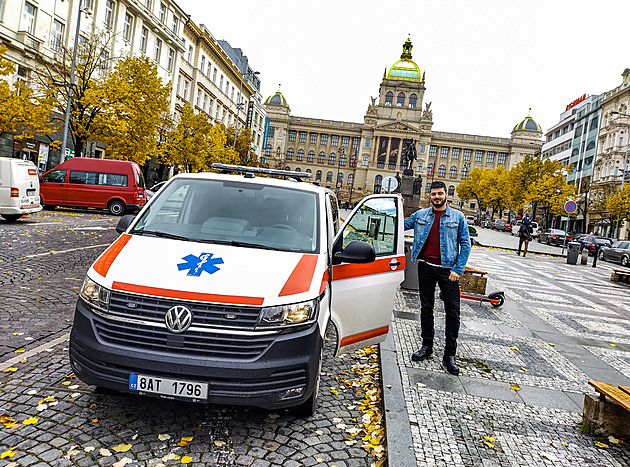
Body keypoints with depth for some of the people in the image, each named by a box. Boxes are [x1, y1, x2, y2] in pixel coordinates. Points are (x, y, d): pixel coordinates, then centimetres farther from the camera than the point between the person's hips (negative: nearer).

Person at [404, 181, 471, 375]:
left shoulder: (458, 217, 3)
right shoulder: (420, 215, 9)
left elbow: (465, 244, 1)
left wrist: (458, 269, -7)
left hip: (447, 269, -2)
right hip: (425, 267, 2)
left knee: (453, 311, -3)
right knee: (426, 307, 11)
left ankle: (449, 354, 7)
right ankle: (427, 346, 25)